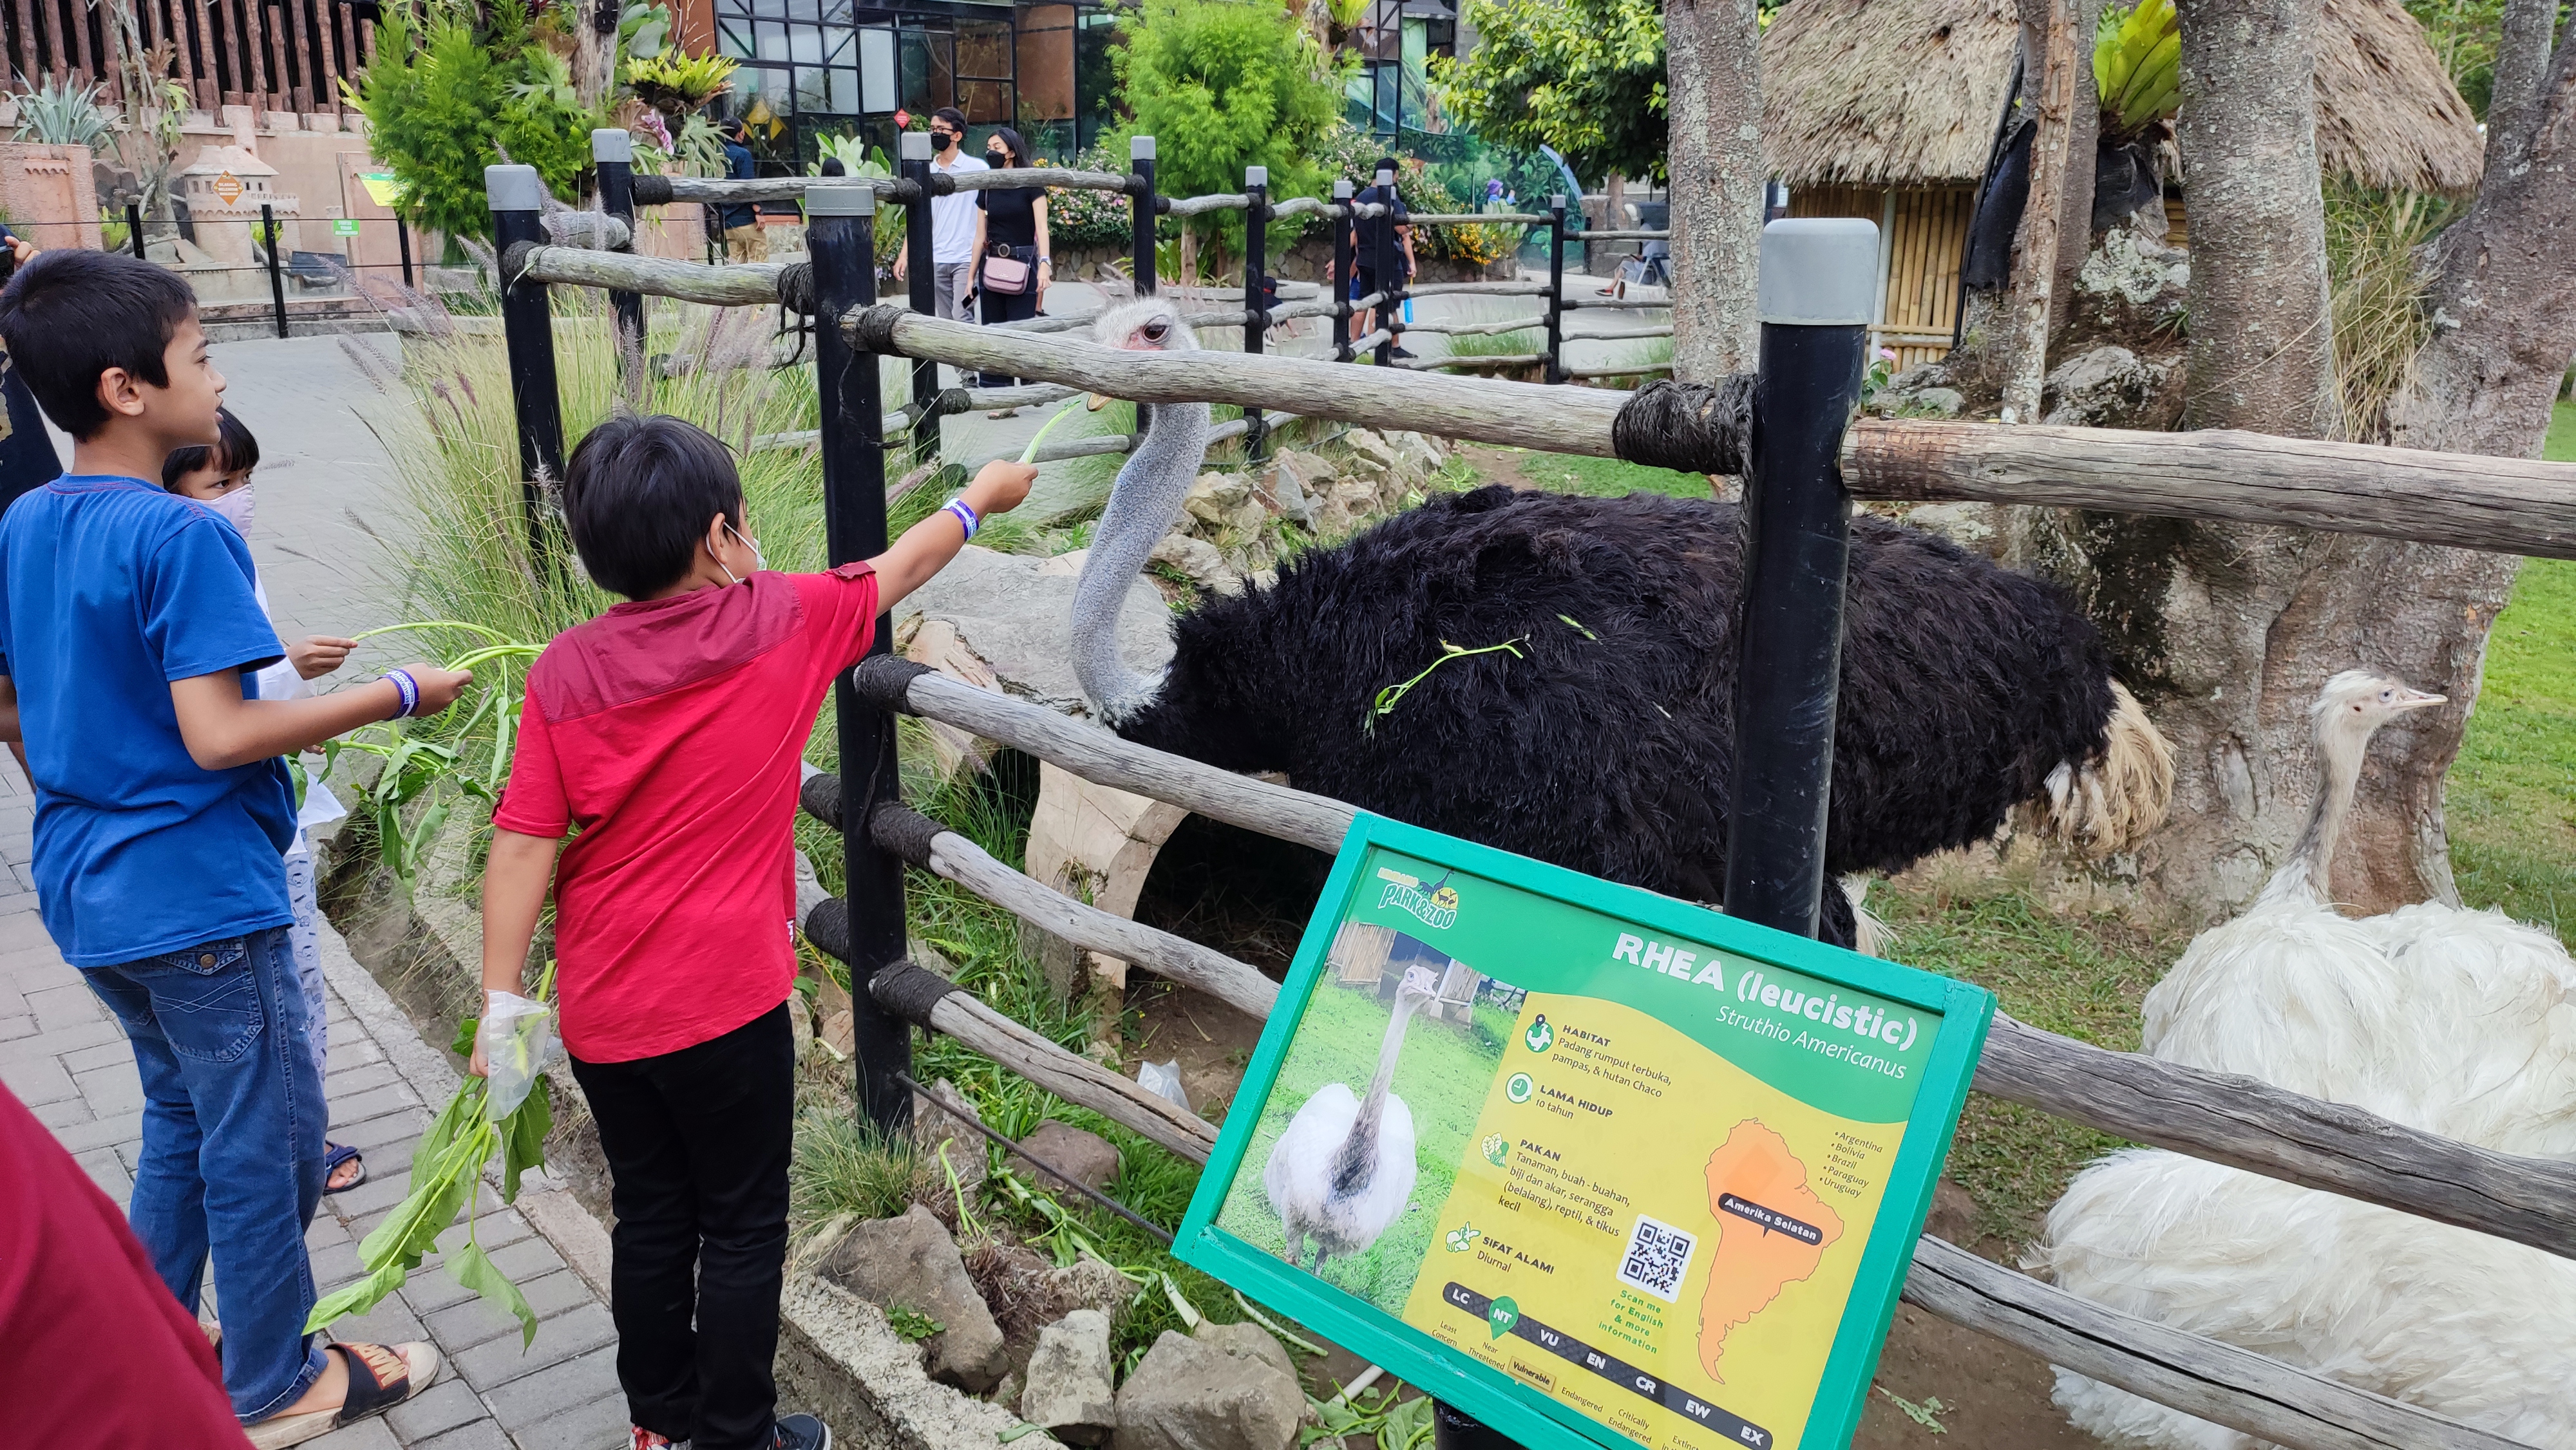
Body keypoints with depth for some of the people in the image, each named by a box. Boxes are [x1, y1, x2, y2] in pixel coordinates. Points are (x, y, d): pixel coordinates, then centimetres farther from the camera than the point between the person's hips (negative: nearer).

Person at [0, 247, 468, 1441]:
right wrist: (393, 696, -18)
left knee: (183, 1118, 24)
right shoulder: (182, 537, -21)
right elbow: (219, 737, -25)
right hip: (197, 900, -8)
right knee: (265, 1143, 7)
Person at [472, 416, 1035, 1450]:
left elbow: (523, 845, -9)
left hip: (601, 1013, 4)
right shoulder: (781, 623, -11)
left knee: (651, 1217, 19)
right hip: (726, 1007, -4)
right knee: (742, 1229, 12)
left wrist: (501, 1003, -5)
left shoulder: (565, 671, -5)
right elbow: (900, 568, 6)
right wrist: (981, 498, 23)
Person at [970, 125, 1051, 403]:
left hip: (1022, 265, -5)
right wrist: (971, 278, 11)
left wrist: (1044, 264, -22)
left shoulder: (1030, 185, -2)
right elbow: (980, 237, 13)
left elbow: (1041, 228, -9)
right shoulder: (986, 190, 11)